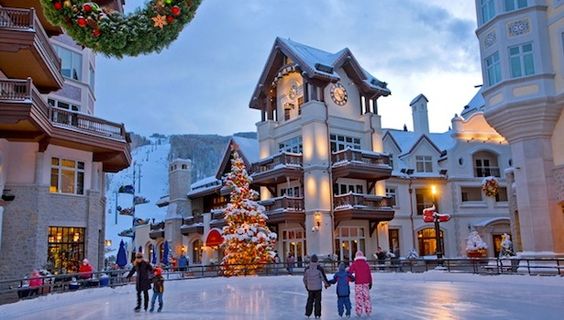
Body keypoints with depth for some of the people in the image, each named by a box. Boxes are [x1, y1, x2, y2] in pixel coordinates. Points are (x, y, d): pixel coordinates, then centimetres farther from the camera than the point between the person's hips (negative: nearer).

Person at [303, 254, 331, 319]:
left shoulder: (307, 269, -3)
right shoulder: (319, 268, -13)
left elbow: (305, 278, 5)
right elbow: (323, 277, -7)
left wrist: (306, 285, 22)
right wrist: (327, 284, 9)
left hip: (310, 288, 3)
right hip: (318, 288, -3)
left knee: (310, 301, 14)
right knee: (317, 301, 7)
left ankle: (307, 314, 16)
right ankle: (317, 314, 8)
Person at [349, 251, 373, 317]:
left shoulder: (354, 264, -4)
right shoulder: (366, 264, 4)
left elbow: (349, 272, -10)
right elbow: (369, 275, 6)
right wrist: (370, 283, 13)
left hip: (358, 283, -2)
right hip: (366, 283, 2)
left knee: (358, 297, 3)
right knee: (366, 297, 9)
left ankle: (359, 311, 3)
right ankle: (368, 311, 12)